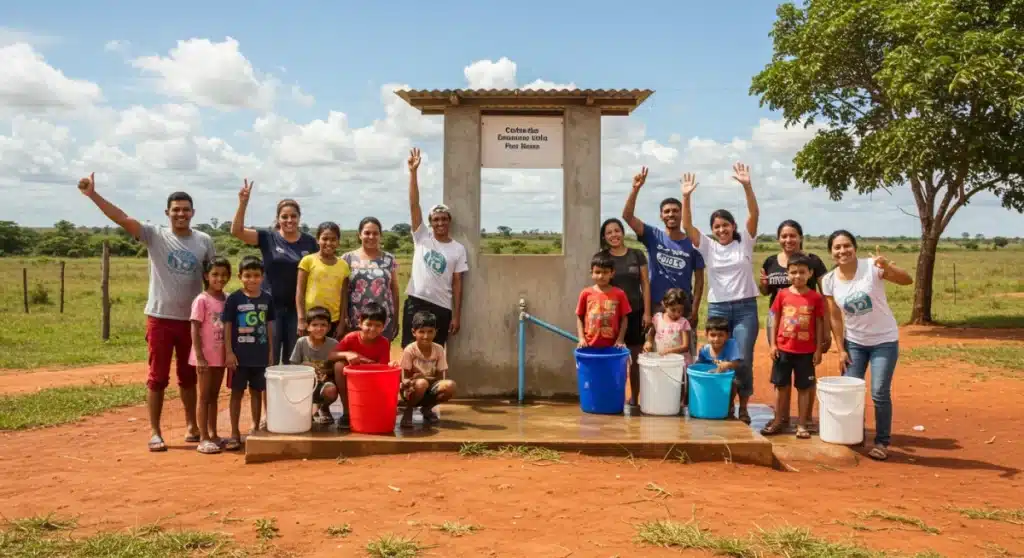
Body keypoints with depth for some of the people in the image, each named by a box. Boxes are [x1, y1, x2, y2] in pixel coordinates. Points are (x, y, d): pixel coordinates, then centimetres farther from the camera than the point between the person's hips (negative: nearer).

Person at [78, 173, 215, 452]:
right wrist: (93, 195, -26)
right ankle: (154, 432, 12)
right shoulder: (155, 235, -3)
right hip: (160, 318, -2)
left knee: (189, 376, 14)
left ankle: (192, 426, 28)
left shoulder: (204, 241, 3)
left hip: (192, 319, 2)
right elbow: (122, 218, -14)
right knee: (157, 377, 3)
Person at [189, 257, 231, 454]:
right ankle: (203, 439, 5)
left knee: (214, 395, 14)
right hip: (205, 356, -5)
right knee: (204, 397, 1)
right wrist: (200, 356, -17)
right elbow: (195, 330, -13)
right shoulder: (202, 300, -12)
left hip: (220, 355, 5)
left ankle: (213, 434, 23)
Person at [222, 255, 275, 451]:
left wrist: (271, 351, 8)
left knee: (257, 392, 11)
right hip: (239, 355, -3)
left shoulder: (267, 299, 3)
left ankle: (255, 429, 22)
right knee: (237, 393, 5)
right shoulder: (234, 299, -6)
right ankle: (235, 434, 13)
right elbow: (227, 327, -5)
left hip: (260, 355, 3)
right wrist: (229, 352, -10)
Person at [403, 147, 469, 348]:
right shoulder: (422, 237, 2)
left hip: (442, 307, 1)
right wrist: (413, 172, -15)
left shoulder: (458, 249, 3)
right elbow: (414, 205, -6)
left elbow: (457, 283, 4)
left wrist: (457, 315, 0)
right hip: (416, 302, 0)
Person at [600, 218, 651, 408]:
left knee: (635, 358, 6)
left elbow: (645, 284, 4)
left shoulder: (637, 255, 4)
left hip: (635, 312, 1)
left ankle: (634, 399, 16)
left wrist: (647, 312, -2)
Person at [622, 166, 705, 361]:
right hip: (656, 308, 0)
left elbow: (699, 279, 2)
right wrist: (636, 189, -22)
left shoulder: (692, 243, 0)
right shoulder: (653, 237, 0)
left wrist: (695, 309, -5)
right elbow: (627, 216, -11)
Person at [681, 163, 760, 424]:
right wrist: (686, 197, -18)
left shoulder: (745, 242, 3)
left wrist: (747, 185, -22)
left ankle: (743, 408, 12)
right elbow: (687, 225, -6)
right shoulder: (708, 247, 5)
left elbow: (754, 214, -10)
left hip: (745, 308, -1)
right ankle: (725, 405, 19)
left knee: (743, 360, -3)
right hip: (717, 309, 1)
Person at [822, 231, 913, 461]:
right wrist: (841, 350, -4)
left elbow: (908, 280, -28)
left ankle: (882, 442, 13)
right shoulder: (829, 281, -7)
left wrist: (888, 267, -47)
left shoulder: (872, 267, -17)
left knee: (879, 393, -3)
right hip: (854, 342, 3)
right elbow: (836, 318, -2)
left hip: (884, 341, -3)